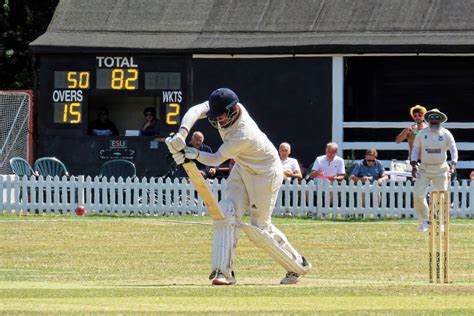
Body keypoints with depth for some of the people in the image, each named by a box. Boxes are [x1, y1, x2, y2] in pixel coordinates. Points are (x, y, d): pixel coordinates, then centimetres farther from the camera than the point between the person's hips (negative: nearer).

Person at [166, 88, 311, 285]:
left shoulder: (243, 135, -37)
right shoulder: (224, 108, -18)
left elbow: (216, 159, -30)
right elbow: (195, 111, -31)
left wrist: (193, 153, -46)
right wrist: (182, 133, -47)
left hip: (266, 173, -8)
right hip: (243, 169, 8)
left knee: (259, 229, -1)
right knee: (227, 213, -10)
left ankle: (298, 266, 20)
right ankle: (223, 271, -12)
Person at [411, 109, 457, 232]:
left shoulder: (446, 134, -2)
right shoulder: (422, 133, 1)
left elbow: (453, 149, 1)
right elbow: (415, 149, 8)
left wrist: (453, 164, -14)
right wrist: (414, 165, -2)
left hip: (440, 170, -1)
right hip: (424, 169, 1)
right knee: (418, 195, -9)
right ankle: (424, 220, 10)